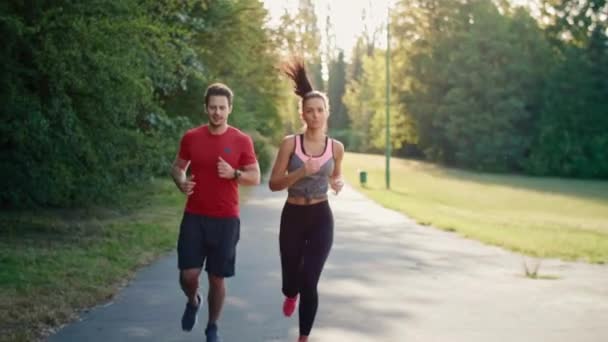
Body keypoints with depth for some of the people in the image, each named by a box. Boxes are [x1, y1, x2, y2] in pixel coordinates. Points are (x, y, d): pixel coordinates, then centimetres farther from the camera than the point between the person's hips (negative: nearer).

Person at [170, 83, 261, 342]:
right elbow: (177, 167, 13)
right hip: (194, 217, 1)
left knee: (217, 278, 4)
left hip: (226, 220, -1)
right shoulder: (191, 137, 2)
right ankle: (193, 301, 30)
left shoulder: (242, 141, -3)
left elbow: (255, 177, 0)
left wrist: (234, 174, -19)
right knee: (188, 274, -5)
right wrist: (181, 183, -9)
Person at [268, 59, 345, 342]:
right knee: (292, 280, 9)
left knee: (309, 283, -6)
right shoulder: (290, 143, -7)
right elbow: (273, 183, -6)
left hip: (321, 218, 0)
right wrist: (301, 172, -21)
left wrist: (337, 184, -5)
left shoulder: (336, 147, -1)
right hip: (292, 217, 0)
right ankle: (291, 295, 50)